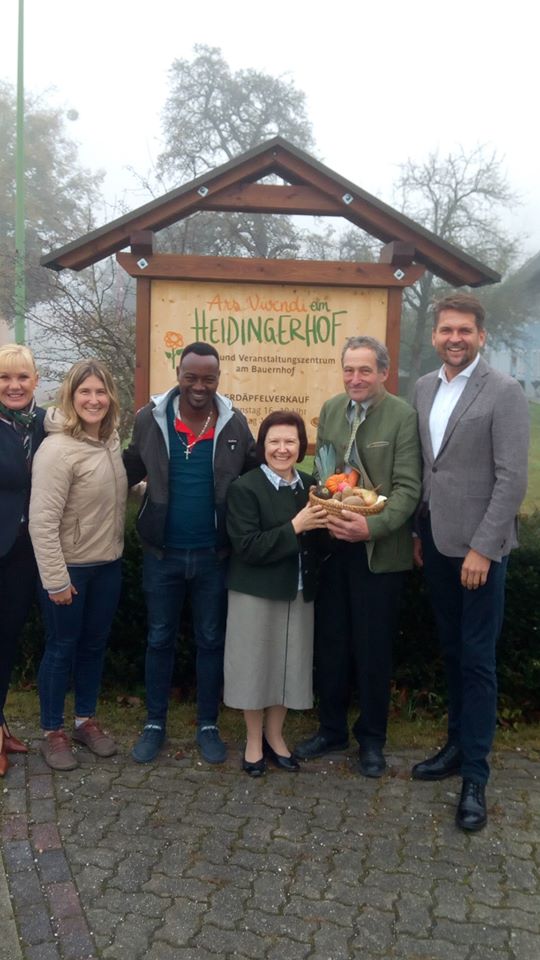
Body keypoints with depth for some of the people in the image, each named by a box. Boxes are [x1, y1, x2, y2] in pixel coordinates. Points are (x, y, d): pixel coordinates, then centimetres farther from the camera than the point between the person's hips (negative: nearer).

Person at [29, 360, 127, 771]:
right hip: (70, 568, -7)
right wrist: (55, 579, -19)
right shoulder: (57, 449, -22)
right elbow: (42, 522, -22)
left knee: (95, 644, 18)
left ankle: (86, 721, 35)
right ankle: (53, 732, 26)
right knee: (62, 648, 8)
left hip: (108, 564, 7)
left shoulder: (111, 439, 1)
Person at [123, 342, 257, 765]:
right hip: (162, 552, 0)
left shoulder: (235, 423, -6)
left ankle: (208, 726, 30)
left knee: (211, 641, 13)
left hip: (214, 554, 0)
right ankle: (155, 724, 31)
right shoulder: (150, 418, -6)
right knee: (160, 639, 14)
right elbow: (131, 470, 3)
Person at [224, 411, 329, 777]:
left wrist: (325, 524, -13)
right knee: (256, 664, 8)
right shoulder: (244, 488, -11)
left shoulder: (311, 486, 5)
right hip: (256, 592, -4)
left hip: (299, 592, 5)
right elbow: (247, 547, -20)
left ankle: (275, 736, 33)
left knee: (289, 664, 13)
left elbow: (320, 543, 8)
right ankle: (254, 741, 26)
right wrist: (295, 527, -24)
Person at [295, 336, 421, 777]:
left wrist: (373, 526, -26)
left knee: (373, 649, 7)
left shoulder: (403, 416, -9)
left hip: (378, 550, -4)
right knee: (330, 643, 13)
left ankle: (372, 739, 27)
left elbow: (408, 488, -12)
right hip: (332, 545, 4)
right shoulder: (330, 409, 6)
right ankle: (332, 729, 33)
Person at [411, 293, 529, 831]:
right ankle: (457, 745, 32)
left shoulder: (503, 393, -10)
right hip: (435, 543, 6)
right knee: (451, 651, 16)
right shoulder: (423, 388, 9)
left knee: (477, 658, 2)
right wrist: (418, 532, 9)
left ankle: (474, 776, 14)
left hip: (477, 546, -6)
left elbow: (512, 479, -14)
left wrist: (482, 548, -17)